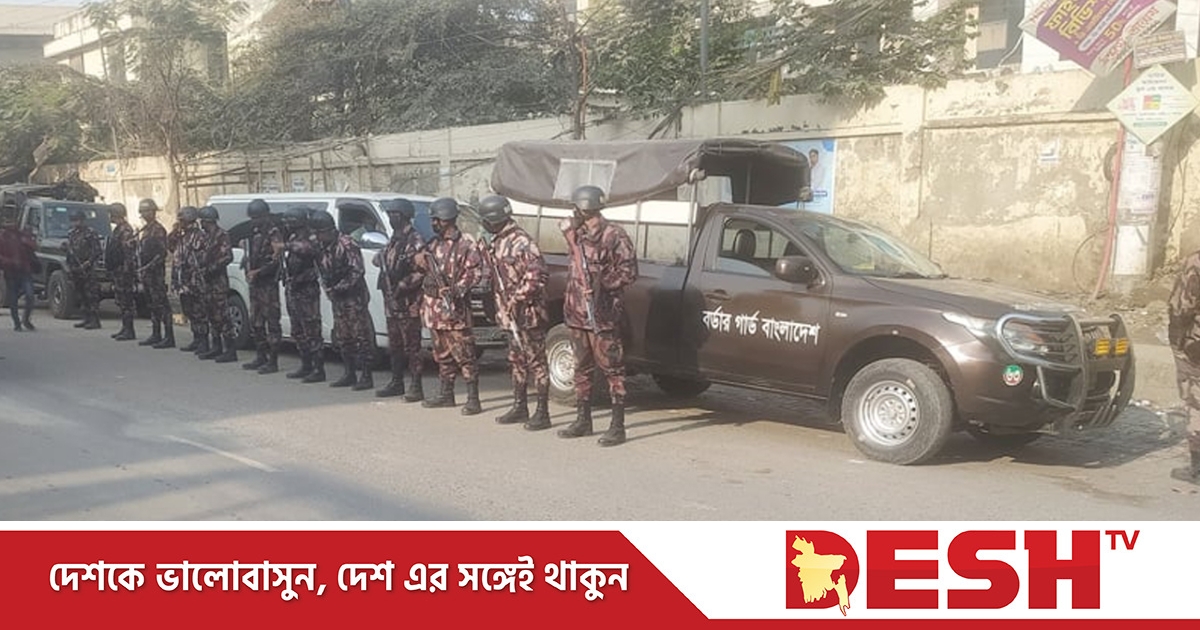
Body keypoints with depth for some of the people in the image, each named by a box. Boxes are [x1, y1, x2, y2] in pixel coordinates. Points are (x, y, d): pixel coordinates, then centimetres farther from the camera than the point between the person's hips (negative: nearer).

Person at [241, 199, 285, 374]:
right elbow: (249, 255, 22)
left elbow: (276, 260, -18)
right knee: (255, 323, 13)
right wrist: (247, 270, 3)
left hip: (269, 284, -9)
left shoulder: (274, 234, -10)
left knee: (272, 323, -6)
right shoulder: (255, 234, 16)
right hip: (255, 284, 9)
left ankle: (273, 362, -5)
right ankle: (261, 358, 23)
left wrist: (257, 272, -19)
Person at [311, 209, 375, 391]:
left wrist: (339, 287, -17)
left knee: (360, 336, -6)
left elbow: (358, 272, -18)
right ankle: (349, 374, 21)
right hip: (337, 299, 9)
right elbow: (322, 271, 19)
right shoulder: (322, 247, 9)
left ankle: (366, 377, -4)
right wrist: (328, 288, 2)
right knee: (342, 338, 12)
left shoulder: (346, 245, -15)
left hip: (354, 297, -9)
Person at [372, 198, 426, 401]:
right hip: (391, 303, 9)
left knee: (411, 346, -5)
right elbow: (379, 260, 27)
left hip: (408, 303, -9)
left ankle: (416, 387, -1)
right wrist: (380, 258, 6)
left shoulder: (414, 241, -11)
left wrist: (403, 285, -20)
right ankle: (396, 383, 25)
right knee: (394, 346, 15)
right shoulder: (394, 239, 16)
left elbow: (421, 271, -18)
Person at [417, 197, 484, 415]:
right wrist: (422, 261, 2)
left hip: (454, 307, -7)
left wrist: (458, 289, -21)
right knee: (442, 354, 14)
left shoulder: (465, 243, -7)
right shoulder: (434, 244, 15)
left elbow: (476, 271, -11)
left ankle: (473, 399, -5)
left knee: (464, 354, -7)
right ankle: (446, 394, 24)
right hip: (434, 306, 7)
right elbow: (425, 268, 24)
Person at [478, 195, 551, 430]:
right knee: (517, 361, 15)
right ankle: (520, 408, 25)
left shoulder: (521, 241, -16)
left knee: (536, 362, -4)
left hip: (528, 313, -10)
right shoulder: (498, 242, 13)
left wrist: (518, 298, -23)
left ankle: (542, 413, 0)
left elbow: (539, 274, -23)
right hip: (510, 314, 10)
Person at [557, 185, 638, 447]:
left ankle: (617, 427, -1)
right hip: (577, 314, 8)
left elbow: (629, 271, -12)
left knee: (612, 369, -4)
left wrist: (603, 283, -20)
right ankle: (583, 421, 24)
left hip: (602, 315, -8)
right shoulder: (578, 235, 13)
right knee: (582, 369, 14)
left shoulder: (613, 235, -9)